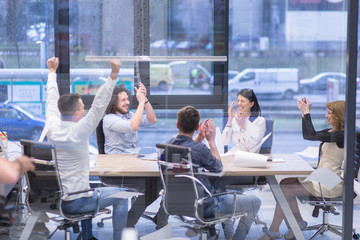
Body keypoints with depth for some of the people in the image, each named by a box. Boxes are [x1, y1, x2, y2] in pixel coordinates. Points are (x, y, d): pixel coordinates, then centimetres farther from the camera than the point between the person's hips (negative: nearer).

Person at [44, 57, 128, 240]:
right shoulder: (78, 132, -21)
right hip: (74, 204, -8)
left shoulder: (52, 127, -3)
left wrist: (52, 71, 24)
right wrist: (113, 76, -26)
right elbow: (99, 105, -24)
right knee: (121, 197, 8)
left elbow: (52, 100, 12)